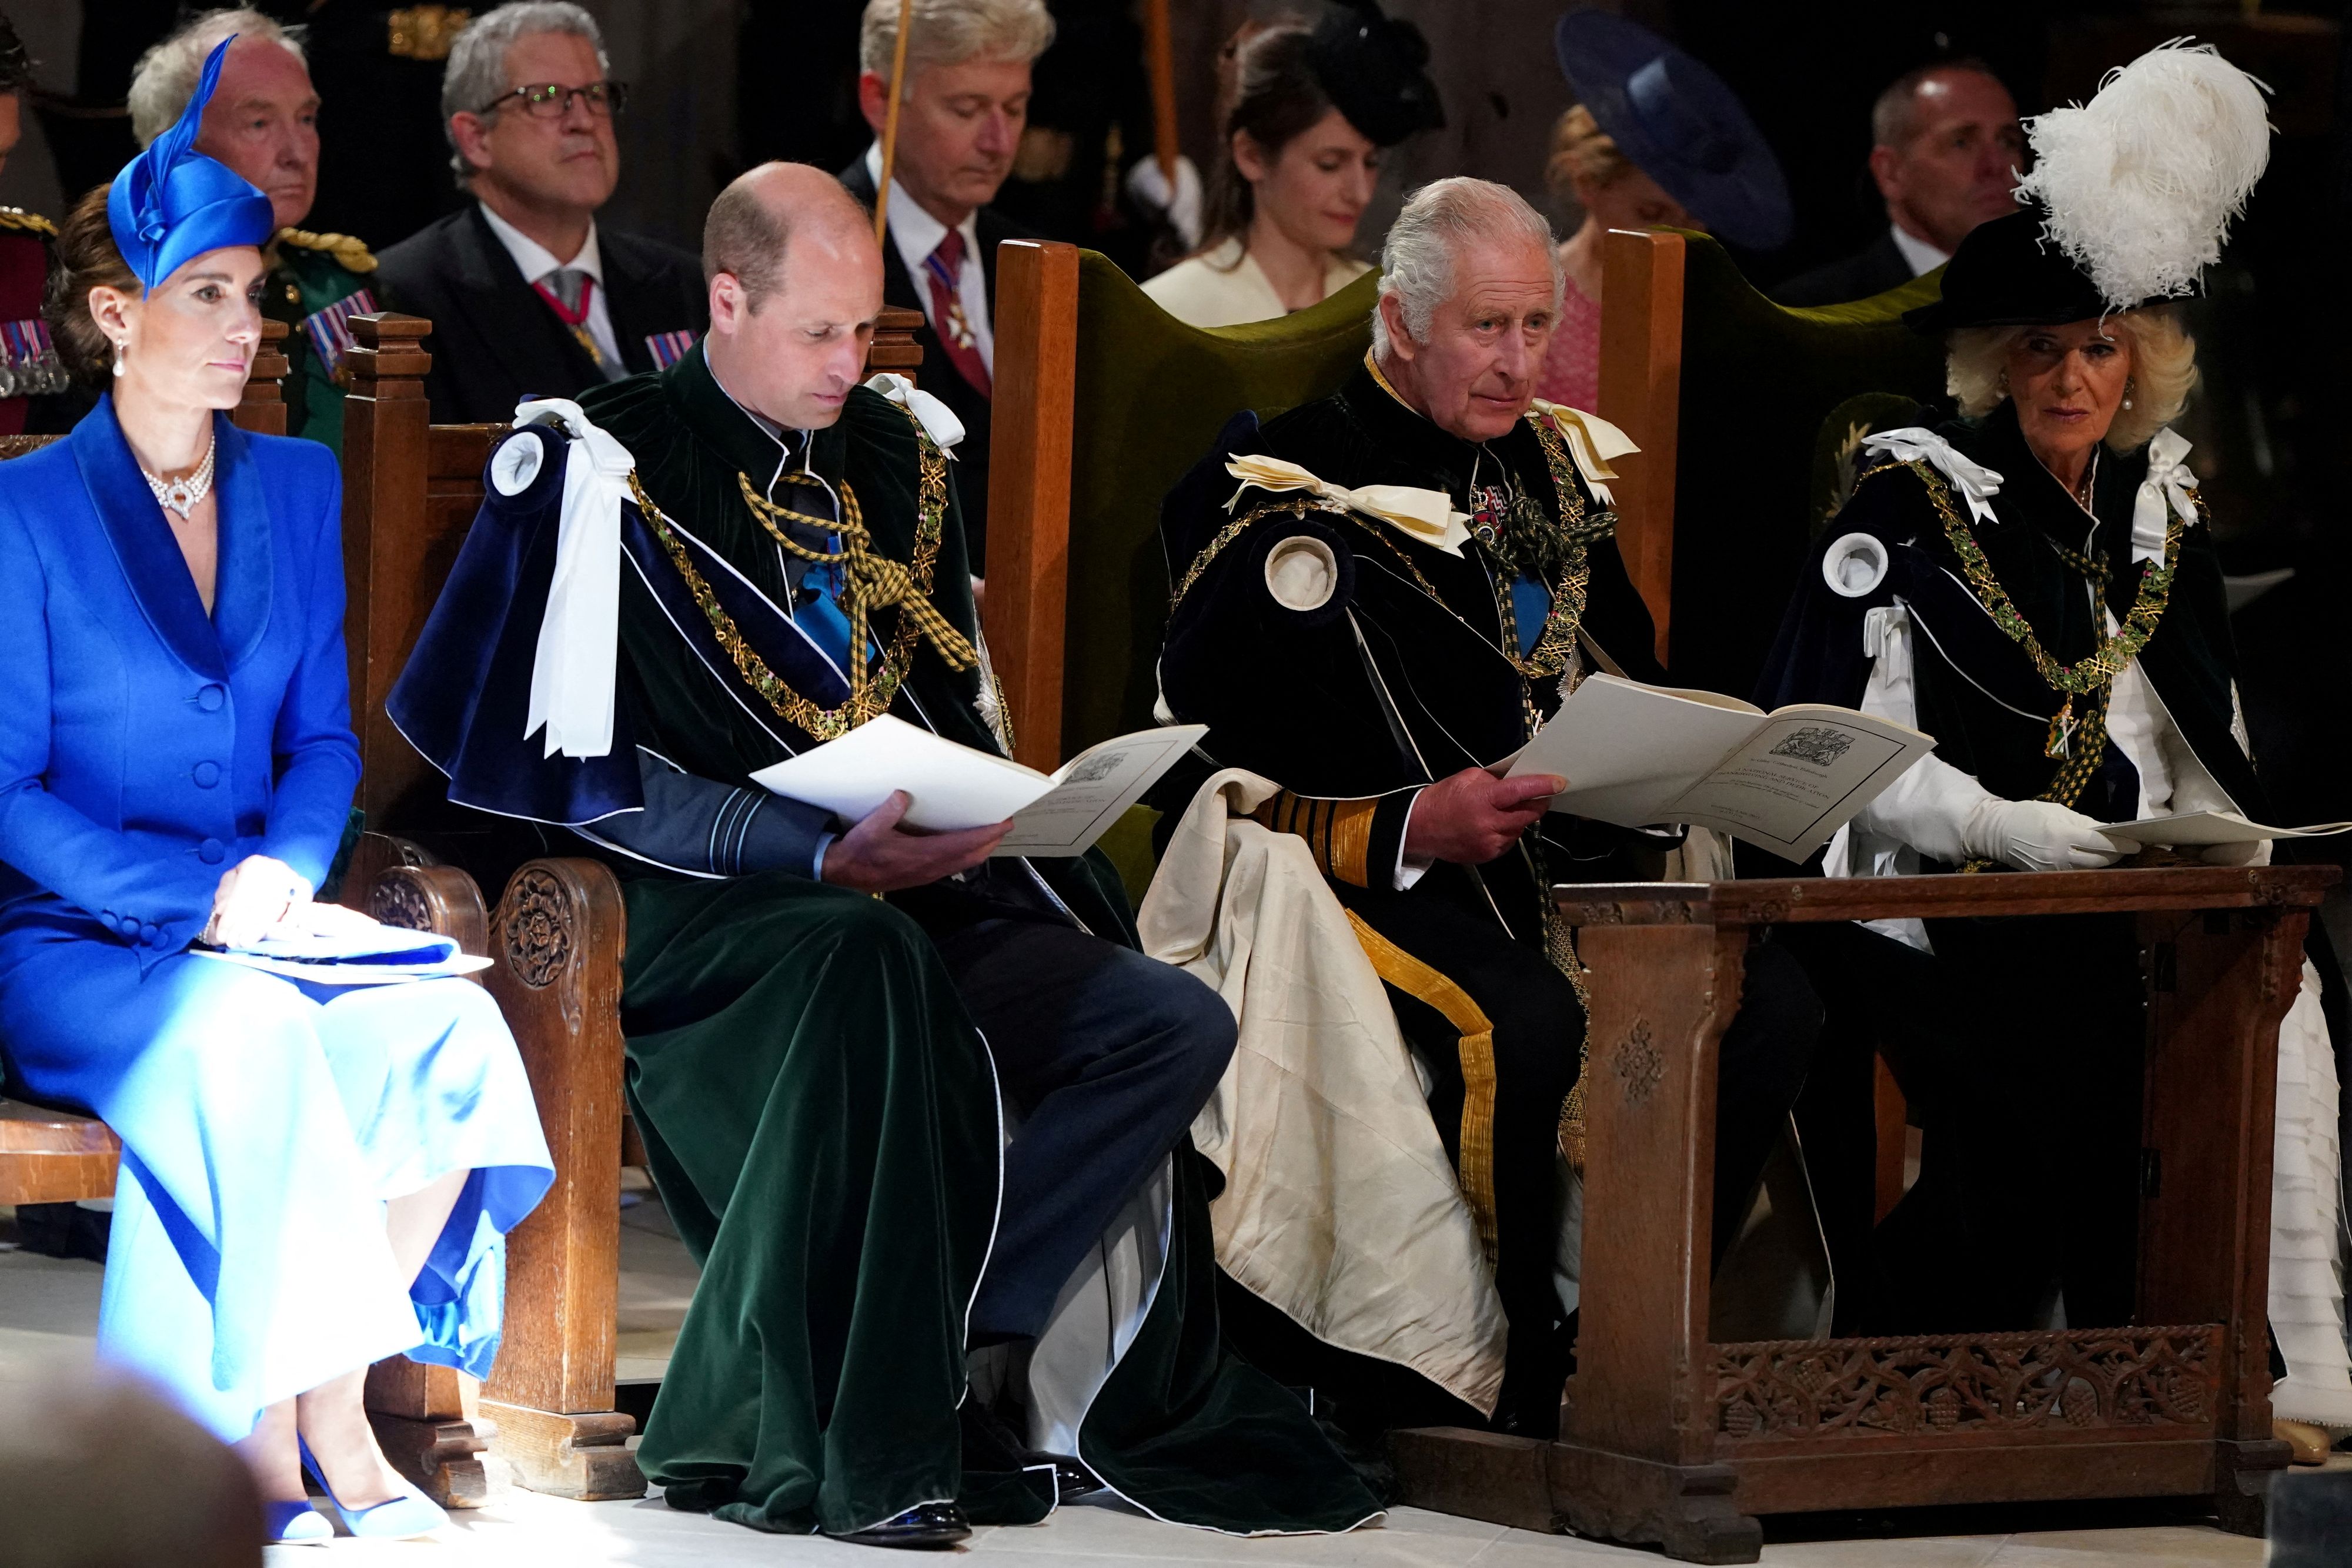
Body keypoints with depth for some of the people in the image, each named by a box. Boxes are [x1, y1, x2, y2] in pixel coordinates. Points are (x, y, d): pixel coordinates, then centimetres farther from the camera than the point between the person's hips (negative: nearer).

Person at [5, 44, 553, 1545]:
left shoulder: (298, 488, 13)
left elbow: (324, 734, 14)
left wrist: (285, 871, -8)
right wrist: (197, 905, -18)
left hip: (258, 936, 5)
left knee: (455, 1026, -26)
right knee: (248, 1031, -36)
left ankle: (328, 1407, -15)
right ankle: (279, 1446, -28)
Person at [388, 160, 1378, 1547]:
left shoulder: (897, 456, 18)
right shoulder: (607, 470, -2)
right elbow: (585, 768, -10)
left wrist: (989, 815, 1)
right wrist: (822, 856, -21)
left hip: (920, 893, 7)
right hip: (706, 912, -7)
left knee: (1181, 1028, -16)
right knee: (867, 966, -41)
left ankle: (952, 1346, -21)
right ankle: (851, 1437, -35)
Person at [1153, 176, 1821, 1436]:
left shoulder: (1552, 469, 17)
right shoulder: (1291, 492, -5)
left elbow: (1622, 671, 28)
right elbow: (1209, 775, -10)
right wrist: (1410, 829, -23)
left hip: (1558, 859, 6)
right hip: (1369, 872, -6)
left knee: (1767, 1002, -20)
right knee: (1526, 1025, -36)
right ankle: (1516, 1381, -18)